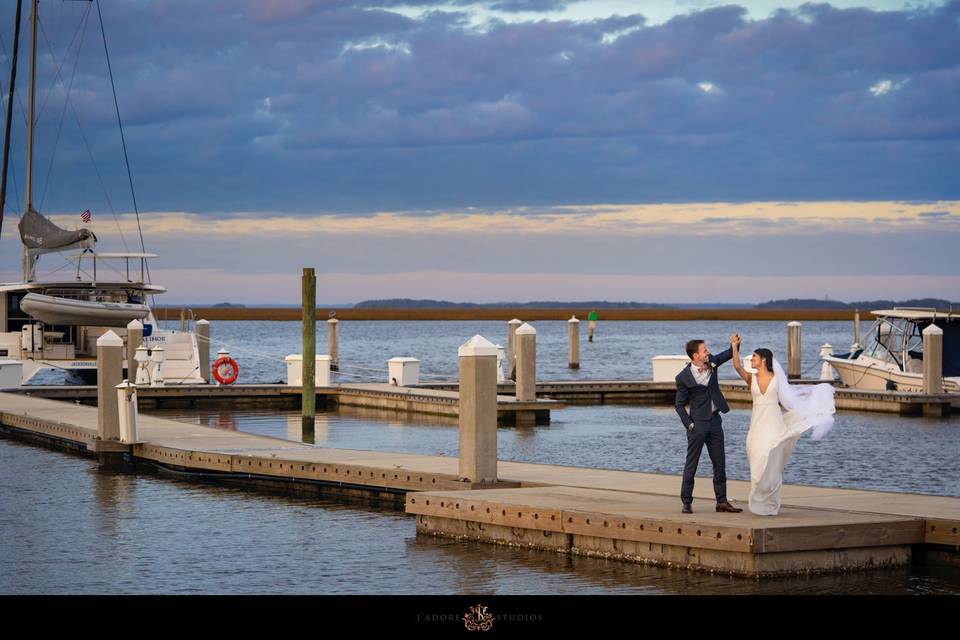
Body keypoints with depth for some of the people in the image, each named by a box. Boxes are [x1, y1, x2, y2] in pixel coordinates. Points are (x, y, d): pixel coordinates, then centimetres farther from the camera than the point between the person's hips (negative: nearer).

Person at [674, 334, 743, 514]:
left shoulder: (711, 362, 1)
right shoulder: (684, 377, -13)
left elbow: (728, 355, 18)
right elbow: (679, 405, -6)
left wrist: (734, 344, -3)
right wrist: (689, 425, -13)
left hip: (715, 420, 6)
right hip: (698, 423, -6)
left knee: (719, 463, 7)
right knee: (691, 464, -1)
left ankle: (722, 502, 13)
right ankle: (686, 502, 5)